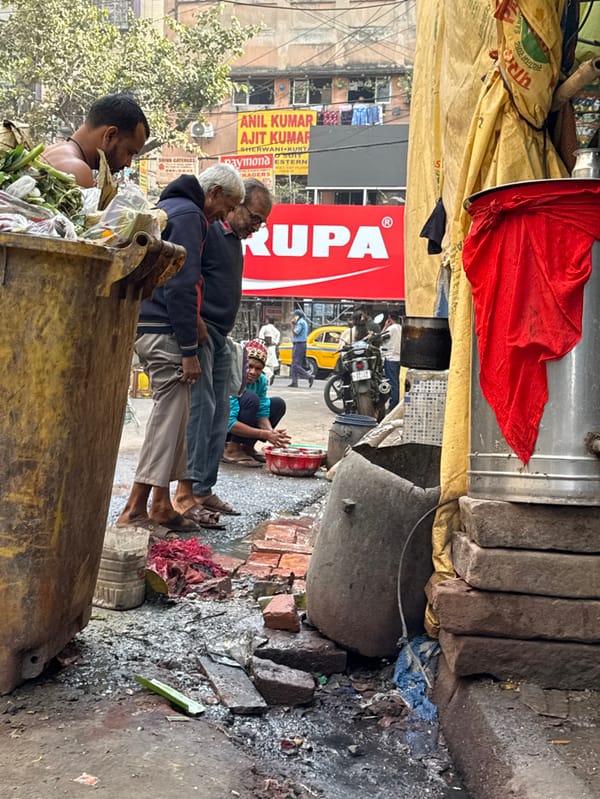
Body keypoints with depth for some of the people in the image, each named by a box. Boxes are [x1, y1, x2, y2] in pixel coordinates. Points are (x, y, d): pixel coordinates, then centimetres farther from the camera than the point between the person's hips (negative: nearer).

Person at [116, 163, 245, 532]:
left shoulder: (166, 207, 22)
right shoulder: (189, 215, -10)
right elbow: (182, 285, -17)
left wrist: (192, 318, 17)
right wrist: (189, 350, -17)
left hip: (145, 323, 10)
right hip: (163, 331, -10)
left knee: (172, 413, 12)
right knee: (169, 415, -8)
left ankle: (161, 504, 16)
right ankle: (137, 508, -7)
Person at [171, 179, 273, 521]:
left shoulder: (234, 239, 19)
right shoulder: (207, 229, -11)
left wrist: (223, 333, 20)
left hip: (220, 337, 10)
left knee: (220, 413, 9)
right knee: (200, 409, -14)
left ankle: (204, 490, 15)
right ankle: (186, 494, -12)